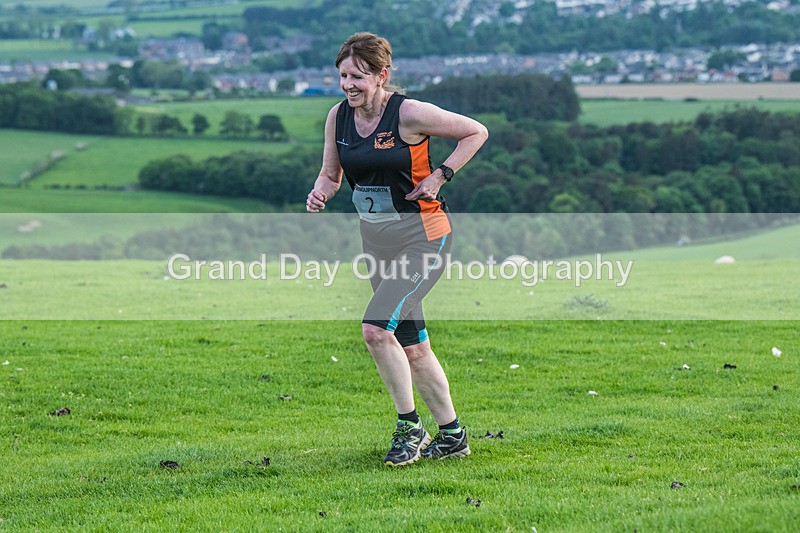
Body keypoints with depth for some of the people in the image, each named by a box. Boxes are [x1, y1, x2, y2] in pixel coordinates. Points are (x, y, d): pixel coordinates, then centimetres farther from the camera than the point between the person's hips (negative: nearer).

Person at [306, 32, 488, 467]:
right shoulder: (338, 117, 1)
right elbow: (331, 174, 13)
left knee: (376, 328, -21)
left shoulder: (409, 113, -17)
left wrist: (439, 178, -14)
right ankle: (452, 435, 24)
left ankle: (409, 427, -5)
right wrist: (319, 193, -9)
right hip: (376, 241, 7)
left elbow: (476, 132, -7)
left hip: (421, 238, -7)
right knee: (411, 347, 12)